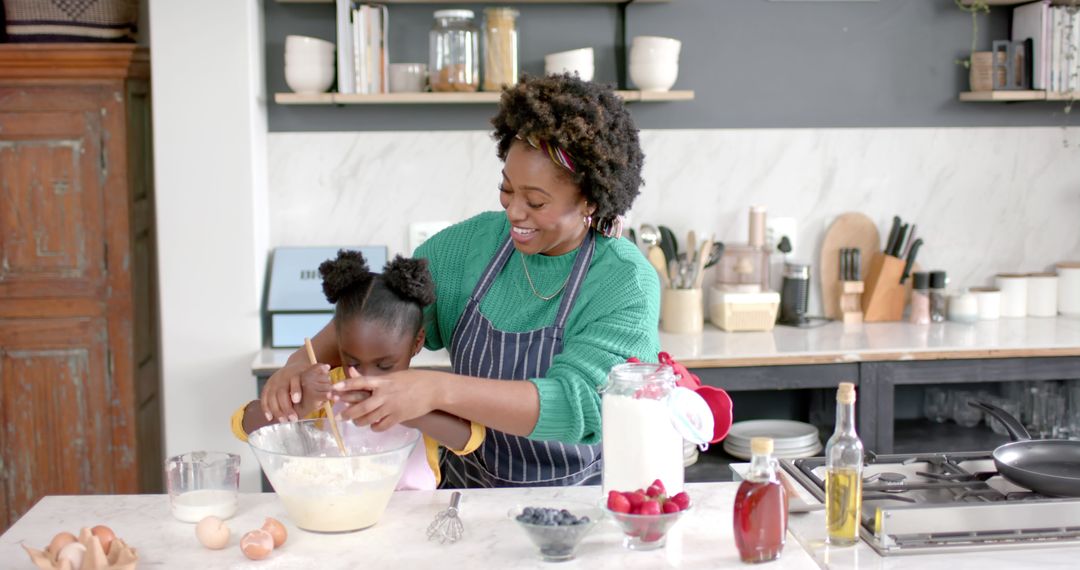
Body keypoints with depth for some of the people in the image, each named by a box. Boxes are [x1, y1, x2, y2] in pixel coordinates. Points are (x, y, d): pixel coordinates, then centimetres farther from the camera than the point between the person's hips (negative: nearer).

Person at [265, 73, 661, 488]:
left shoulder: (628, 283, -16)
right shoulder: (474, 242, -2)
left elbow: (576, 405, -28)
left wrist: (438, 390, -39)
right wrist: (305, 359, -16)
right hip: (466, 487, 2)